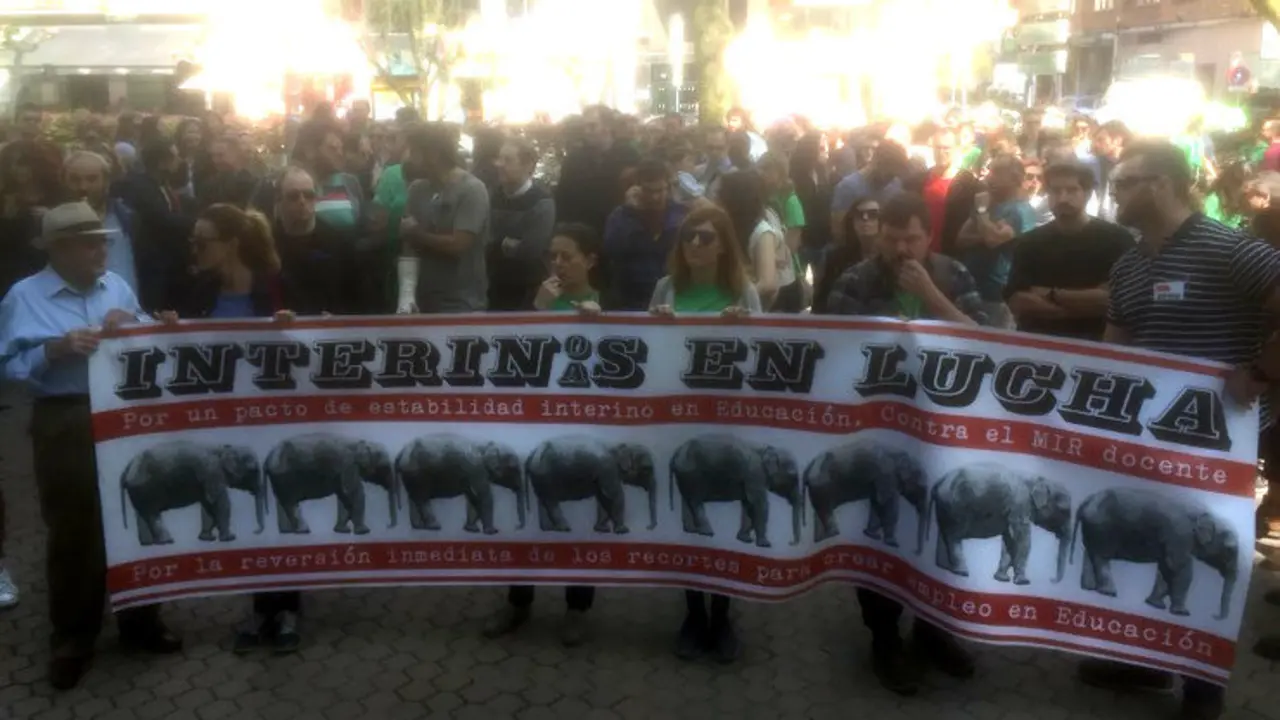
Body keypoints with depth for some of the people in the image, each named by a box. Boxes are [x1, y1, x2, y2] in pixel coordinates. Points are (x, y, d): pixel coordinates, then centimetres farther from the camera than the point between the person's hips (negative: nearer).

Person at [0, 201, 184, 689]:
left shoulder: (116, 286, 8)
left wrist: (131, 329, -11)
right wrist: (57, 349, -23)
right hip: (63, 424, -4)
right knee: (72, 532, 7)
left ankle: (140, 623, 30)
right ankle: (72, 640, 24)